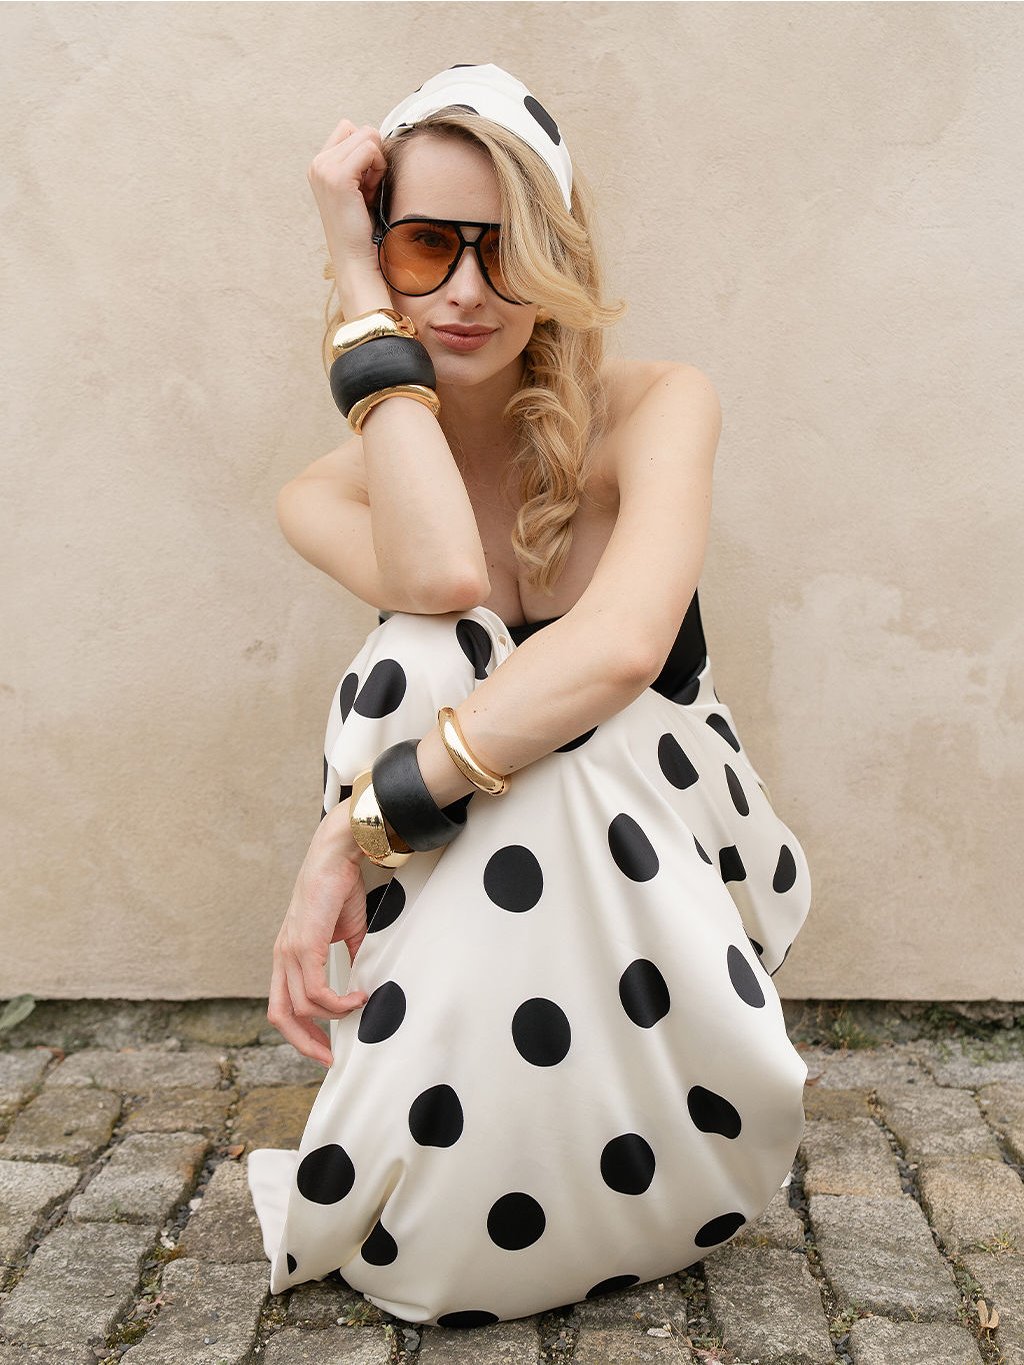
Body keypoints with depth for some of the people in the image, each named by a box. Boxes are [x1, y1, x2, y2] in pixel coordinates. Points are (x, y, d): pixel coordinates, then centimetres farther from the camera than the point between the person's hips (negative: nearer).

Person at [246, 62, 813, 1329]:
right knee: (421, 673, -30)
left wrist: (359, 819, -34)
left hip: (652, 870, -1)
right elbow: (442, 580, -30)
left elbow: (621, 646, -33)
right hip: (471, 905, 2)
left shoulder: (655, 407, -13)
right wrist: (365, 301, -23)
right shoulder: (326, 493, -5)